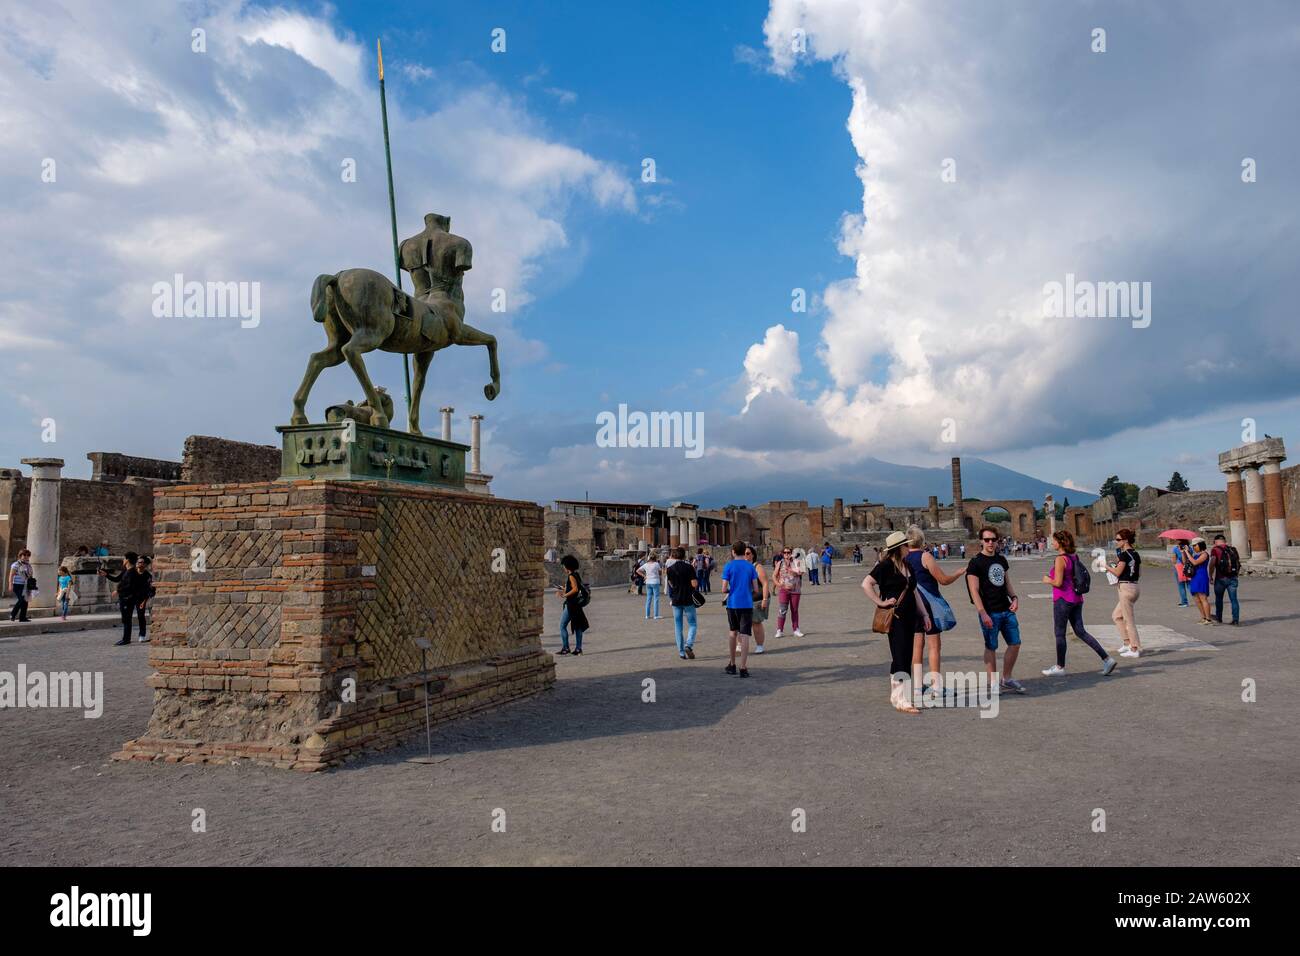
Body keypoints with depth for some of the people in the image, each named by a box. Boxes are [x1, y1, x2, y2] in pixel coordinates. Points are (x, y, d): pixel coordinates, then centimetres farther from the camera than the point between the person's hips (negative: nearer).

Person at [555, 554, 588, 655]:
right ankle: (578, 648, 13)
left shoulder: (571, 576, -16)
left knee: (562, 626, -2)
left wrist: (565, 595, -19)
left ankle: (565, 647, -3)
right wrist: (563, 590, 25)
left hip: (571, 604, -9)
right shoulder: (577, 574, 12)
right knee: (577, 626, 10)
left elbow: (575, 589, -25)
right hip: (577, 604, 9)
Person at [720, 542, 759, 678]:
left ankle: (732, 665, 25)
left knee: (733, 633, 17)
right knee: (744, 636, -2)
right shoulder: (750, 566, 1)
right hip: (747, 604, 0)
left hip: (732, 604, 0)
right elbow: (755, 589, 0)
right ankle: (743, 668, -5)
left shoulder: (728, 566, -4)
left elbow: (724, 589, -8)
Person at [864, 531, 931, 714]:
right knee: (900, 658, -9)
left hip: (910, 616, 8)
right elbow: (866, 584, -18)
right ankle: (903, 701, -7)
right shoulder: (885, 566, -11)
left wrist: (924, 614, 17)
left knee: (905, 658, 11)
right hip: (895, 618, -8)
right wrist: (880, 603, -18)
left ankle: (896, 696, 20)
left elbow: (914, 591, 21)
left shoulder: (907, 566, 14)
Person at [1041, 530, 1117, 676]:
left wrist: (1047, 580, -2)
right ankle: (1107, 659, 4)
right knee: (1080, 632, 11)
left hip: (1063, 600, -8)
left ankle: (1059, 667, 13)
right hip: (1076, 598, 8)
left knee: (1060, 634, 4)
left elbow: (1058, 582, -21)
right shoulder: (1074, 557, 9)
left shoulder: (1060, 559, -17)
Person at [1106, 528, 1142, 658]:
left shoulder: (1124, 554, -15)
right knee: (1116, 615, 19)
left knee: (1129, 620, 0)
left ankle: (1135, 649, 5)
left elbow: (1117, 573, -14)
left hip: (1125, 588, -9)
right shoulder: (1136, 554, 11)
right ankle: (1127, 642, 19)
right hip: (1134, 587, 9)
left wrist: (1106, 566, -1)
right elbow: (1139, 573, 15)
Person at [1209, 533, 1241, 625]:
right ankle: (1235, 619, -1)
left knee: (1219, 599, 12)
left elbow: (1212, 564, -16)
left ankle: (1219, 619, 22)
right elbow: (1239, 562, 12)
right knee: (1233, 599, 4)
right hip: (1233, 578, 4)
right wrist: (1235, 574, 19)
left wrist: (1211, 576, -6)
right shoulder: (1232, 549, 9)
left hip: (1221, 578, -4)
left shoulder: (1215, 550, -7)